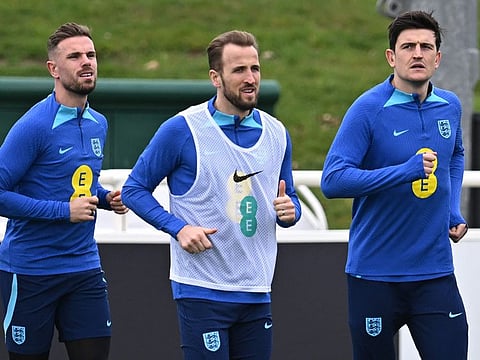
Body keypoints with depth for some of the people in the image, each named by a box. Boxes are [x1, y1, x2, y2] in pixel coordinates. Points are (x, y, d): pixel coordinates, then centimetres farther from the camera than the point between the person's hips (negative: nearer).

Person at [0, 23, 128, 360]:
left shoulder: (98, 124, 10)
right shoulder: (34, 126, -14)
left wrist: (106, 197, 4)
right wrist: (64, 210, -19)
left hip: (85, 268, 6)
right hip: (29, 272, -6)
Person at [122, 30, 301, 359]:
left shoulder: (276, 133, 8)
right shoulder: (182, 129, -7)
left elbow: (288, 197, 20)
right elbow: (134, 189, -1)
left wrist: (290, 210, -4)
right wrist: (177, 227, -15)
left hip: (257, 294, 5)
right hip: (202, 292, -5)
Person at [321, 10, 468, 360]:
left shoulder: (450, 107, 6)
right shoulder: (368, 109, -11)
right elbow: (332, 180, -20)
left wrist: (453, 212, 13)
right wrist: (405, 171, -26)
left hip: (435, 274, 4)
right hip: (375, 275, -4)